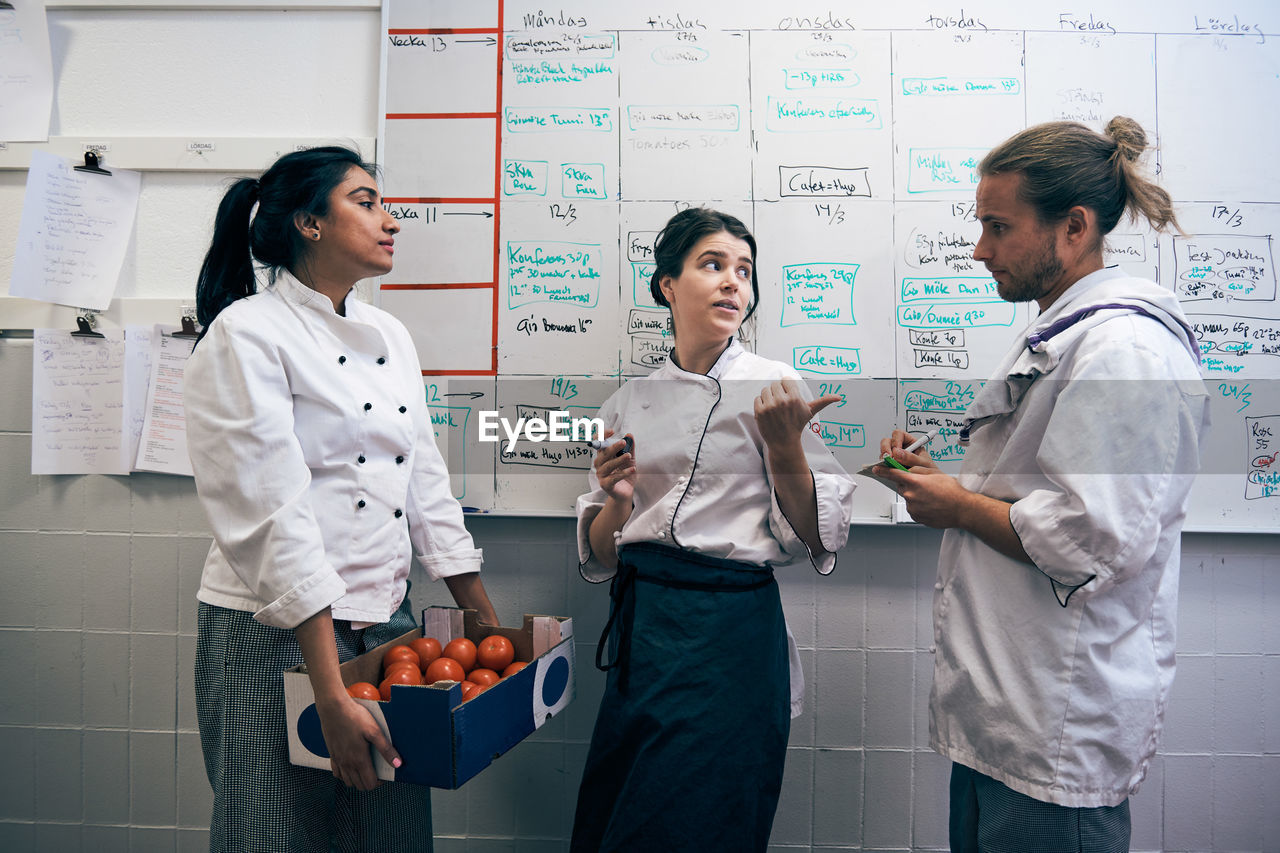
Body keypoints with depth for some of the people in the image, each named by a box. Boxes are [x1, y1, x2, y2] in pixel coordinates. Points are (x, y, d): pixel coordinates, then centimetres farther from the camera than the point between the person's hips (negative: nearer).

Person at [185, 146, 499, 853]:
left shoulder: (390, 337, 10)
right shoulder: (246, 336, -11)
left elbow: (426, 488, 11)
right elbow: (272, 519, -19)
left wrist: (490, 628, 10)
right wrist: (332, 696, -22)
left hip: (387, 623, 7)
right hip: (276, 635, -6)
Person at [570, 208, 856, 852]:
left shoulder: (777, 389, -4)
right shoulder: (630, 401, 6)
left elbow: (818, 540, -5)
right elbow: (598, 555, 11)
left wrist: (785, 447, -18)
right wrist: (617, 501, -8)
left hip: (730, 632, -4)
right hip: (640, 627, 4)